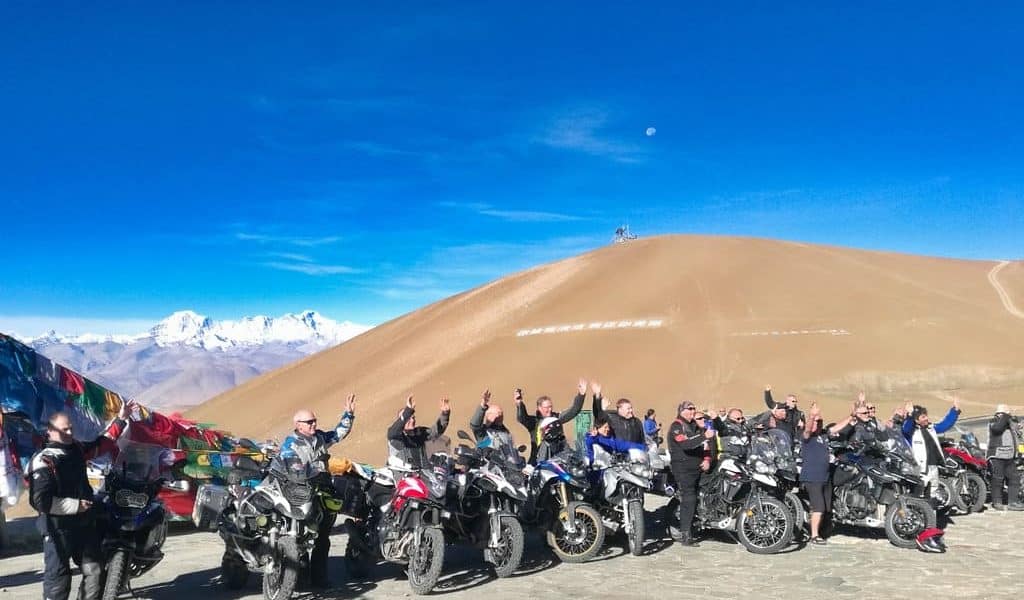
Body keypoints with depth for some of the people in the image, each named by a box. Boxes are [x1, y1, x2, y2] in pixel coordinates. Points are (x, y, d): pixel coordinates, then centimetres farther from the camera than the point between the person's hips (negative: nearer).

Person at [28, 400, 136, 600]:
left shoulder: (76, 449, 6)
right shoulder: (43, 461, -16)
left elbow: (102, 443, 24)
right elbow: (40, 501, -22)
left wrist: (120, 419, 20)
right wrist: (75, 505, -19)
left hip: (85, 523, 8)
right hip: (58, 529, -7)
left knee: (95, 572, 12)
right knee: (58, 578, -2)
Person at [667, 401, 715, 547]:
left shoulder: (695, 426, 22)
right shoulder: (676, 426, -6)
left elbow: (704, 445, 22)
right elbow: (685, 444, -22)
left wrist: (707, 459, 3)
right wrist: (704, 436, -30)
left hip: (697, 468, 8)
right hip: (683, 467, -8)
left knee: (694, 500, 5)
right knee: (688, 499, -15)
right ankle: (685, 535, -14)